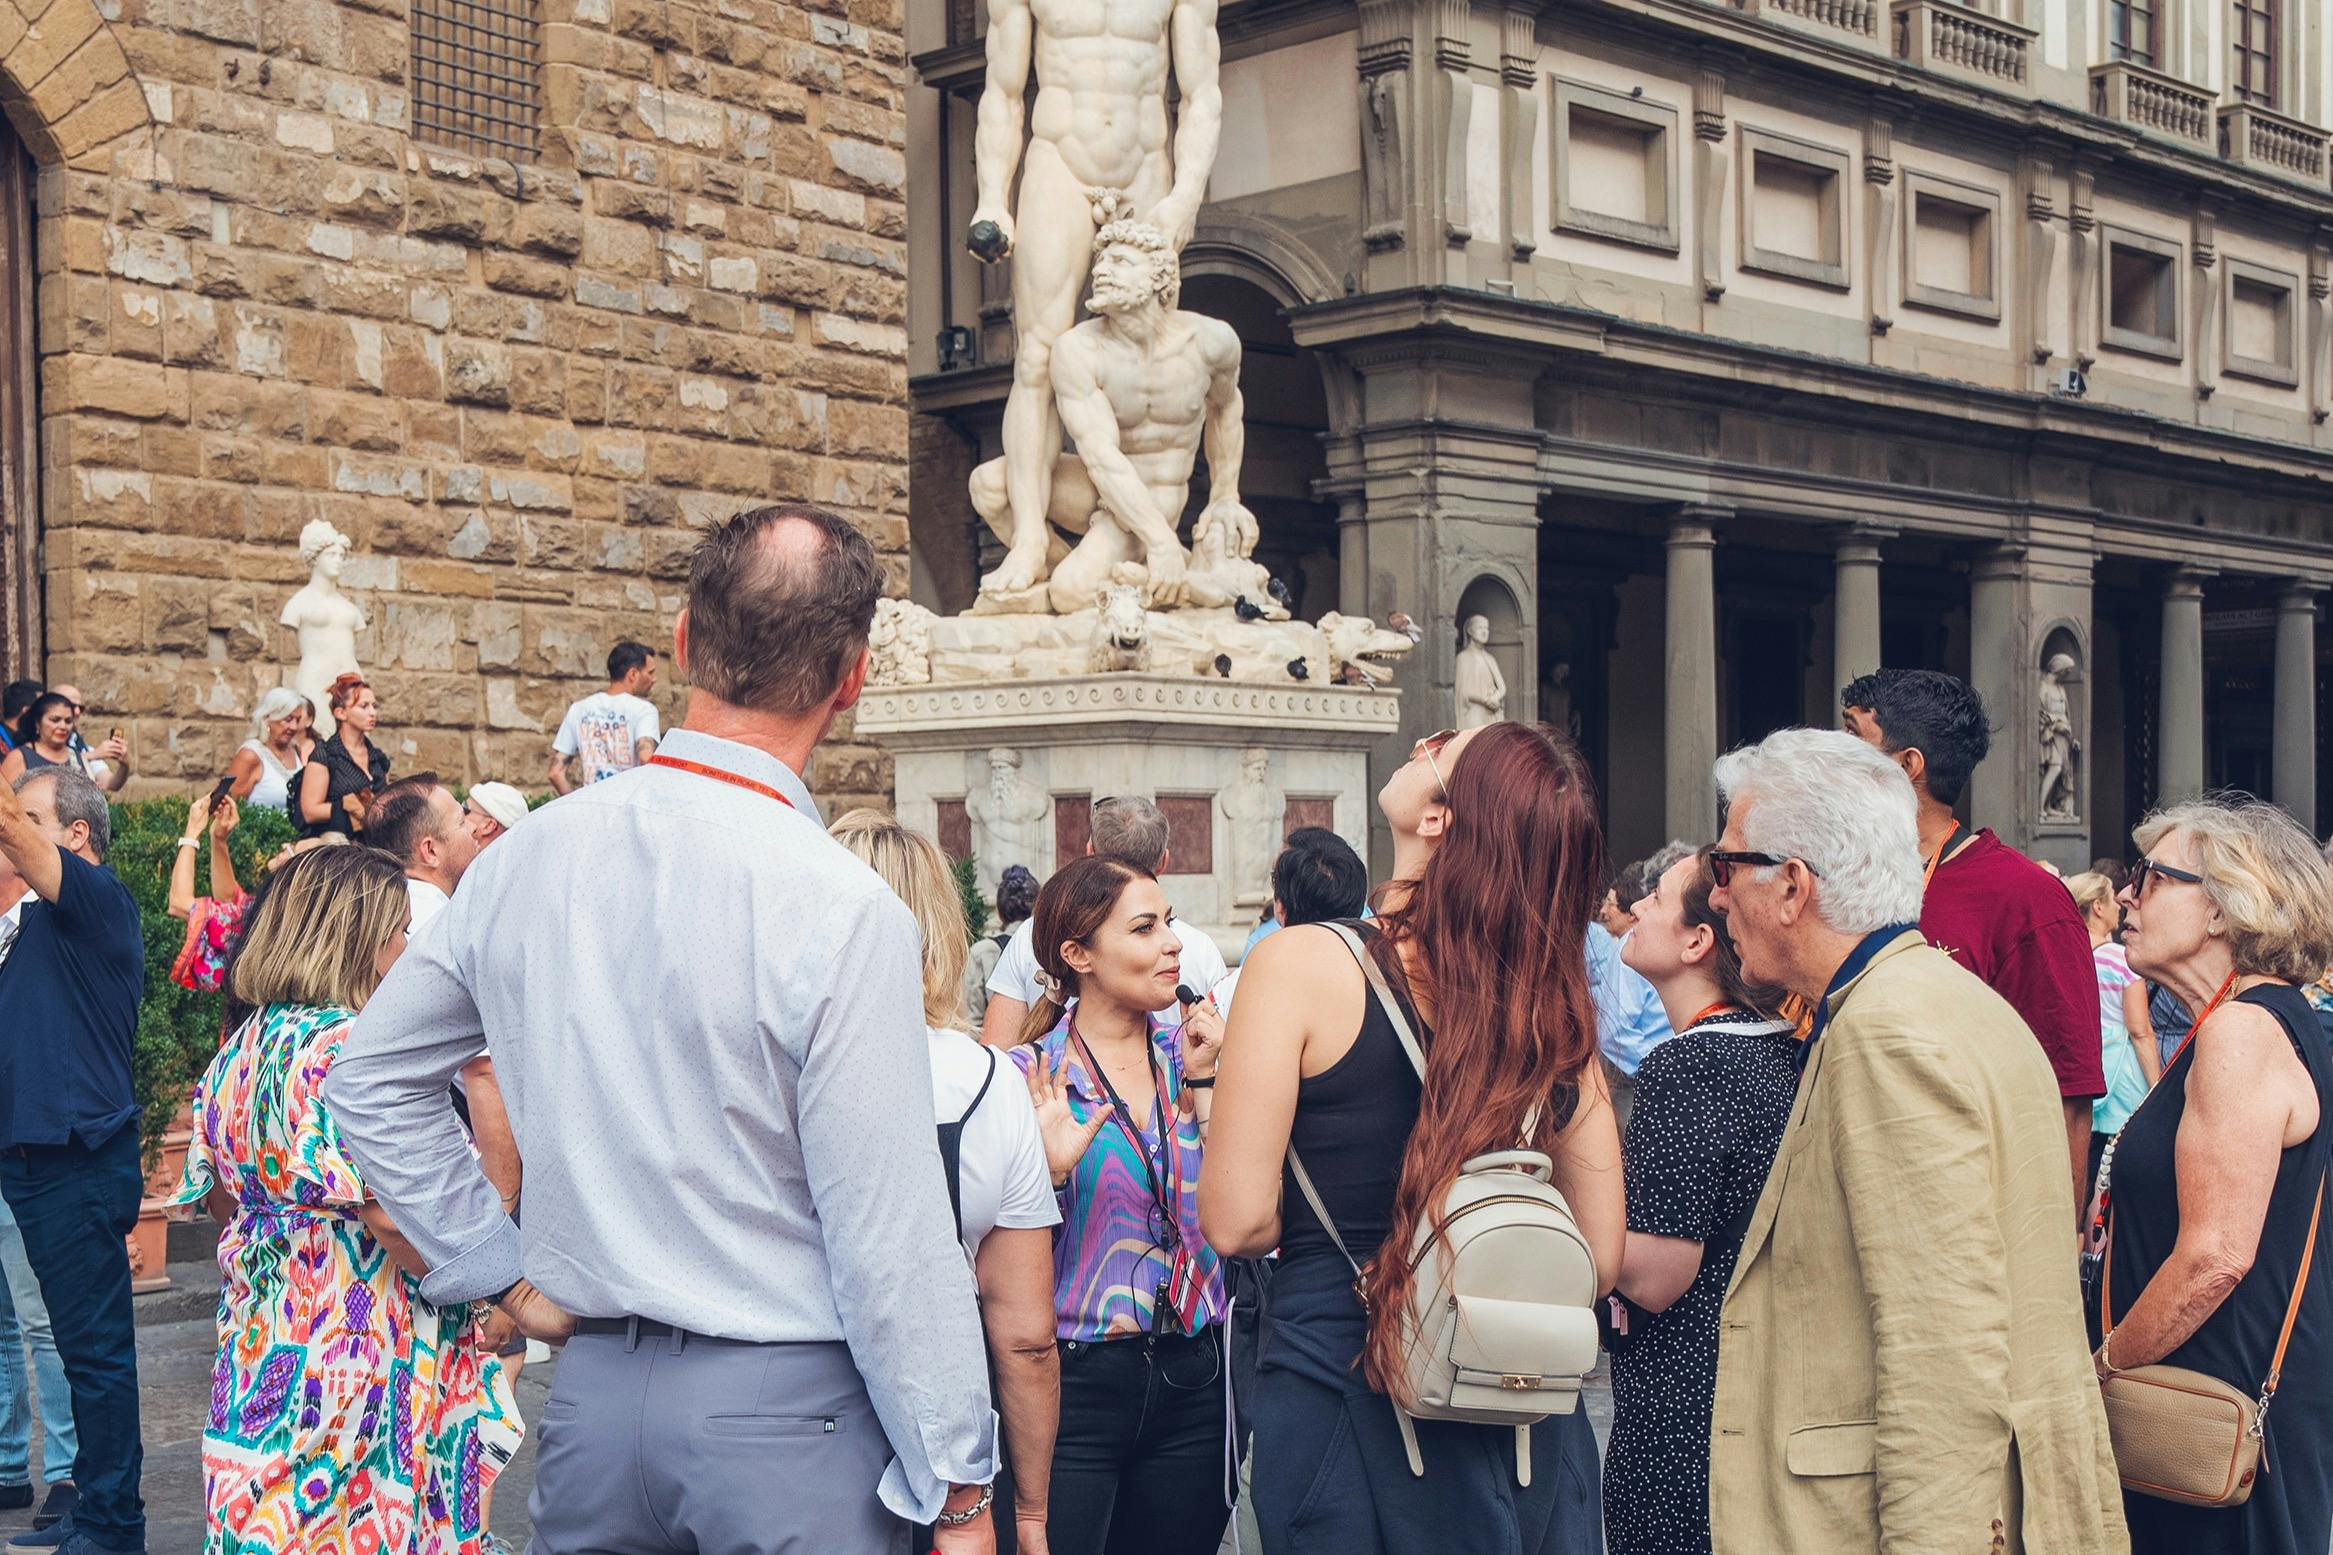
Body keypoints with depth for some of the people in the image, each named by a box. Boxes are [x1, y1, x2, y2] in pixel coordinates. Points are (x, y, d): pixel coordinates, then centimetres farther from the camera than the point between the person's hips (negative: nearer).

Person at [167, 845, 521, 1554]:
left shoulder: (237, 1055, 13)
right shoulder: (351, 1046, -16)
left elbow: (224, 1204, 20)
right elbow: (393, 1210, -23)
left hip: (258, 1351, 9)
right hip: (358, 1351, -9)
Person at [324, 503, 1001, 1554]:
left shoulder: (524, 857, 1)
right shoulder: (842, 909, -18)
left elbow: (370, 1080, 13)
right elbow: (892, 1238, -16)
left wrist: (503, 1273, 14)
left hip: (592, 1392, 5)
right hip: (782, 1410, -5)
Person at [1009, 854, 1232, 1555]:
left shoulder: (1187, 1057, 8)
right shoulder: (1032, 1076, -5)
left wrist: (1201, 1082, -7)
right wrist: (1051, 1169, -24)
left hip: (1193, 1383, 4)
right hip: (1075, 1384, -4)